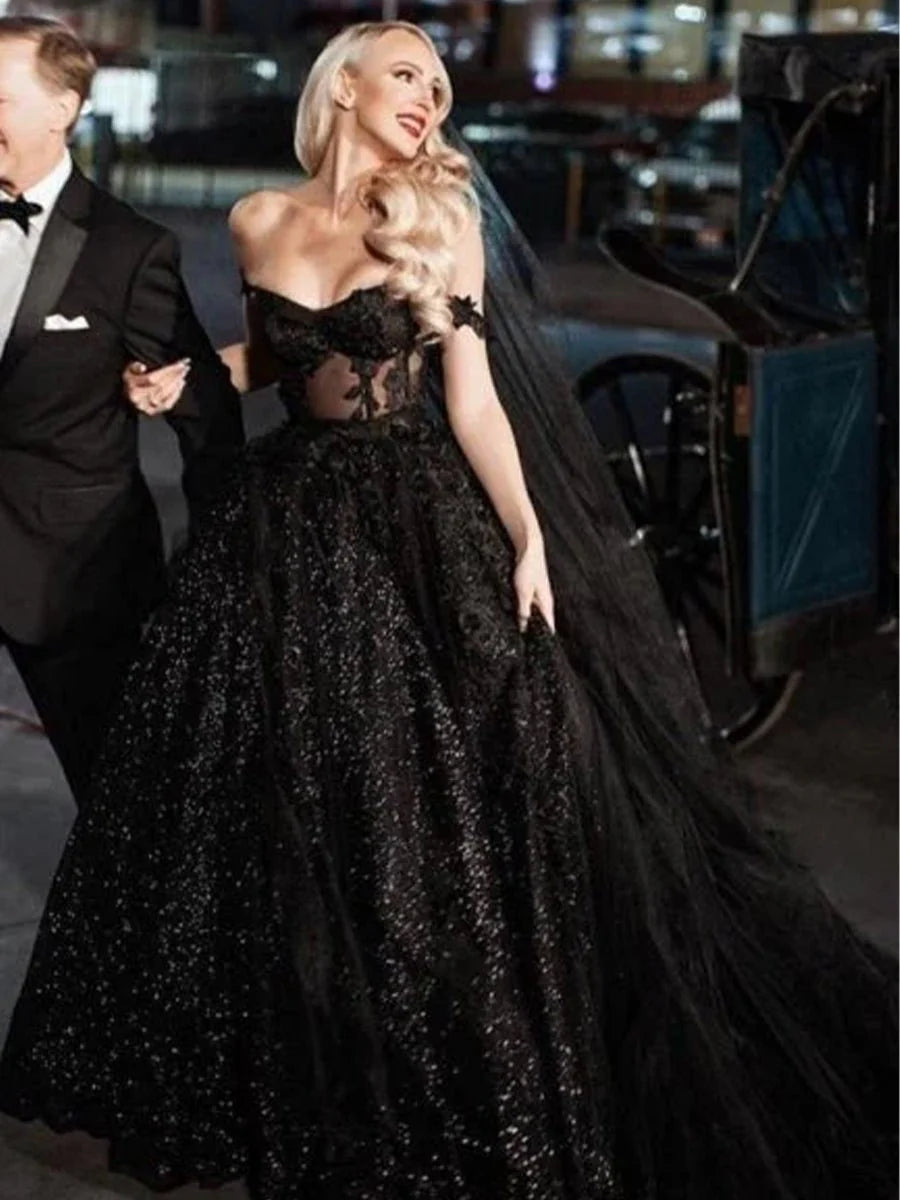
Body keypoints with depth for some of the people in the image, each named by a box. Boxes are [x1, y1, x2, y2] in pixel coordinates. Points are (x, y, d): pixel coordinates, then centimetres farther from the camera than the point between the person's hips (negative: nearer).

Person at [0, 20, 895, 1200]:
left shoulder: (444, 219, -1)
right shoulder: (260, 220, 6)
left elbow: (471, 392, -4)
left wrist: (527, 536, -12)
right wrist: (181, 373, 2)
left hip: (416, 524, -3)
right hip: (284, 523, 3)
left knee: (427, 806, -2)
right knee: (274, 804, 8)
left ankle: (445, 1096, 17)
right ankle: (287, 1070, 30)